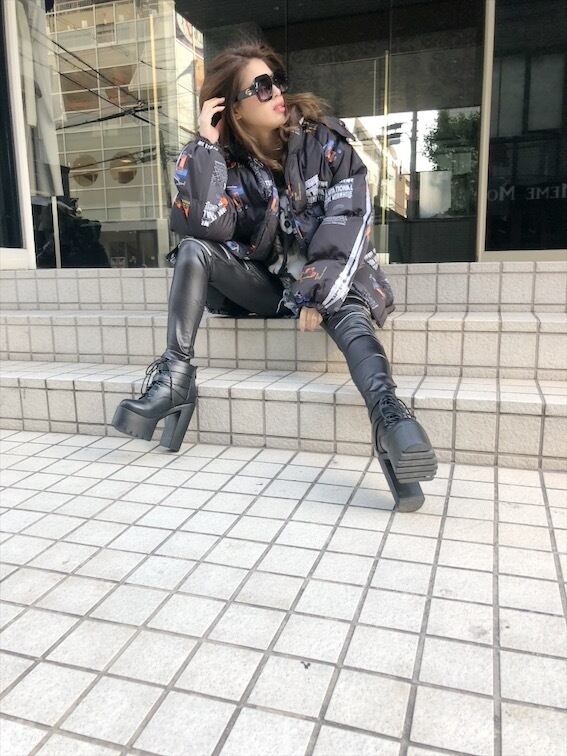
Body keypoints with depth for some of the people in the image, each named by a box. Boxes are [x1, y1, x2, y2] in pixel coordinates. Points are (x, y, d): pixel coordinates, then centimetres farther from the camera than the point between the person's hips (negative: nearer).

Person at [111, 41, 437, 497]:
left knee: (348, 312, -36)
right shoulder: (225, 158, -1)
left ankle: (387, 410, -62)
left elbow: (350, 219, -16)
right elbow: (205, 226, -18)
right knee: (193, 250, -18)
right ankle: (176, 375, -24)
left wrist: (318, 294, -26)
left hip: (329, 278, -2)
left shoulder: (322, 140, -6)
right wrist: (205, 145, -18)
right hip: (264, 282, 3)